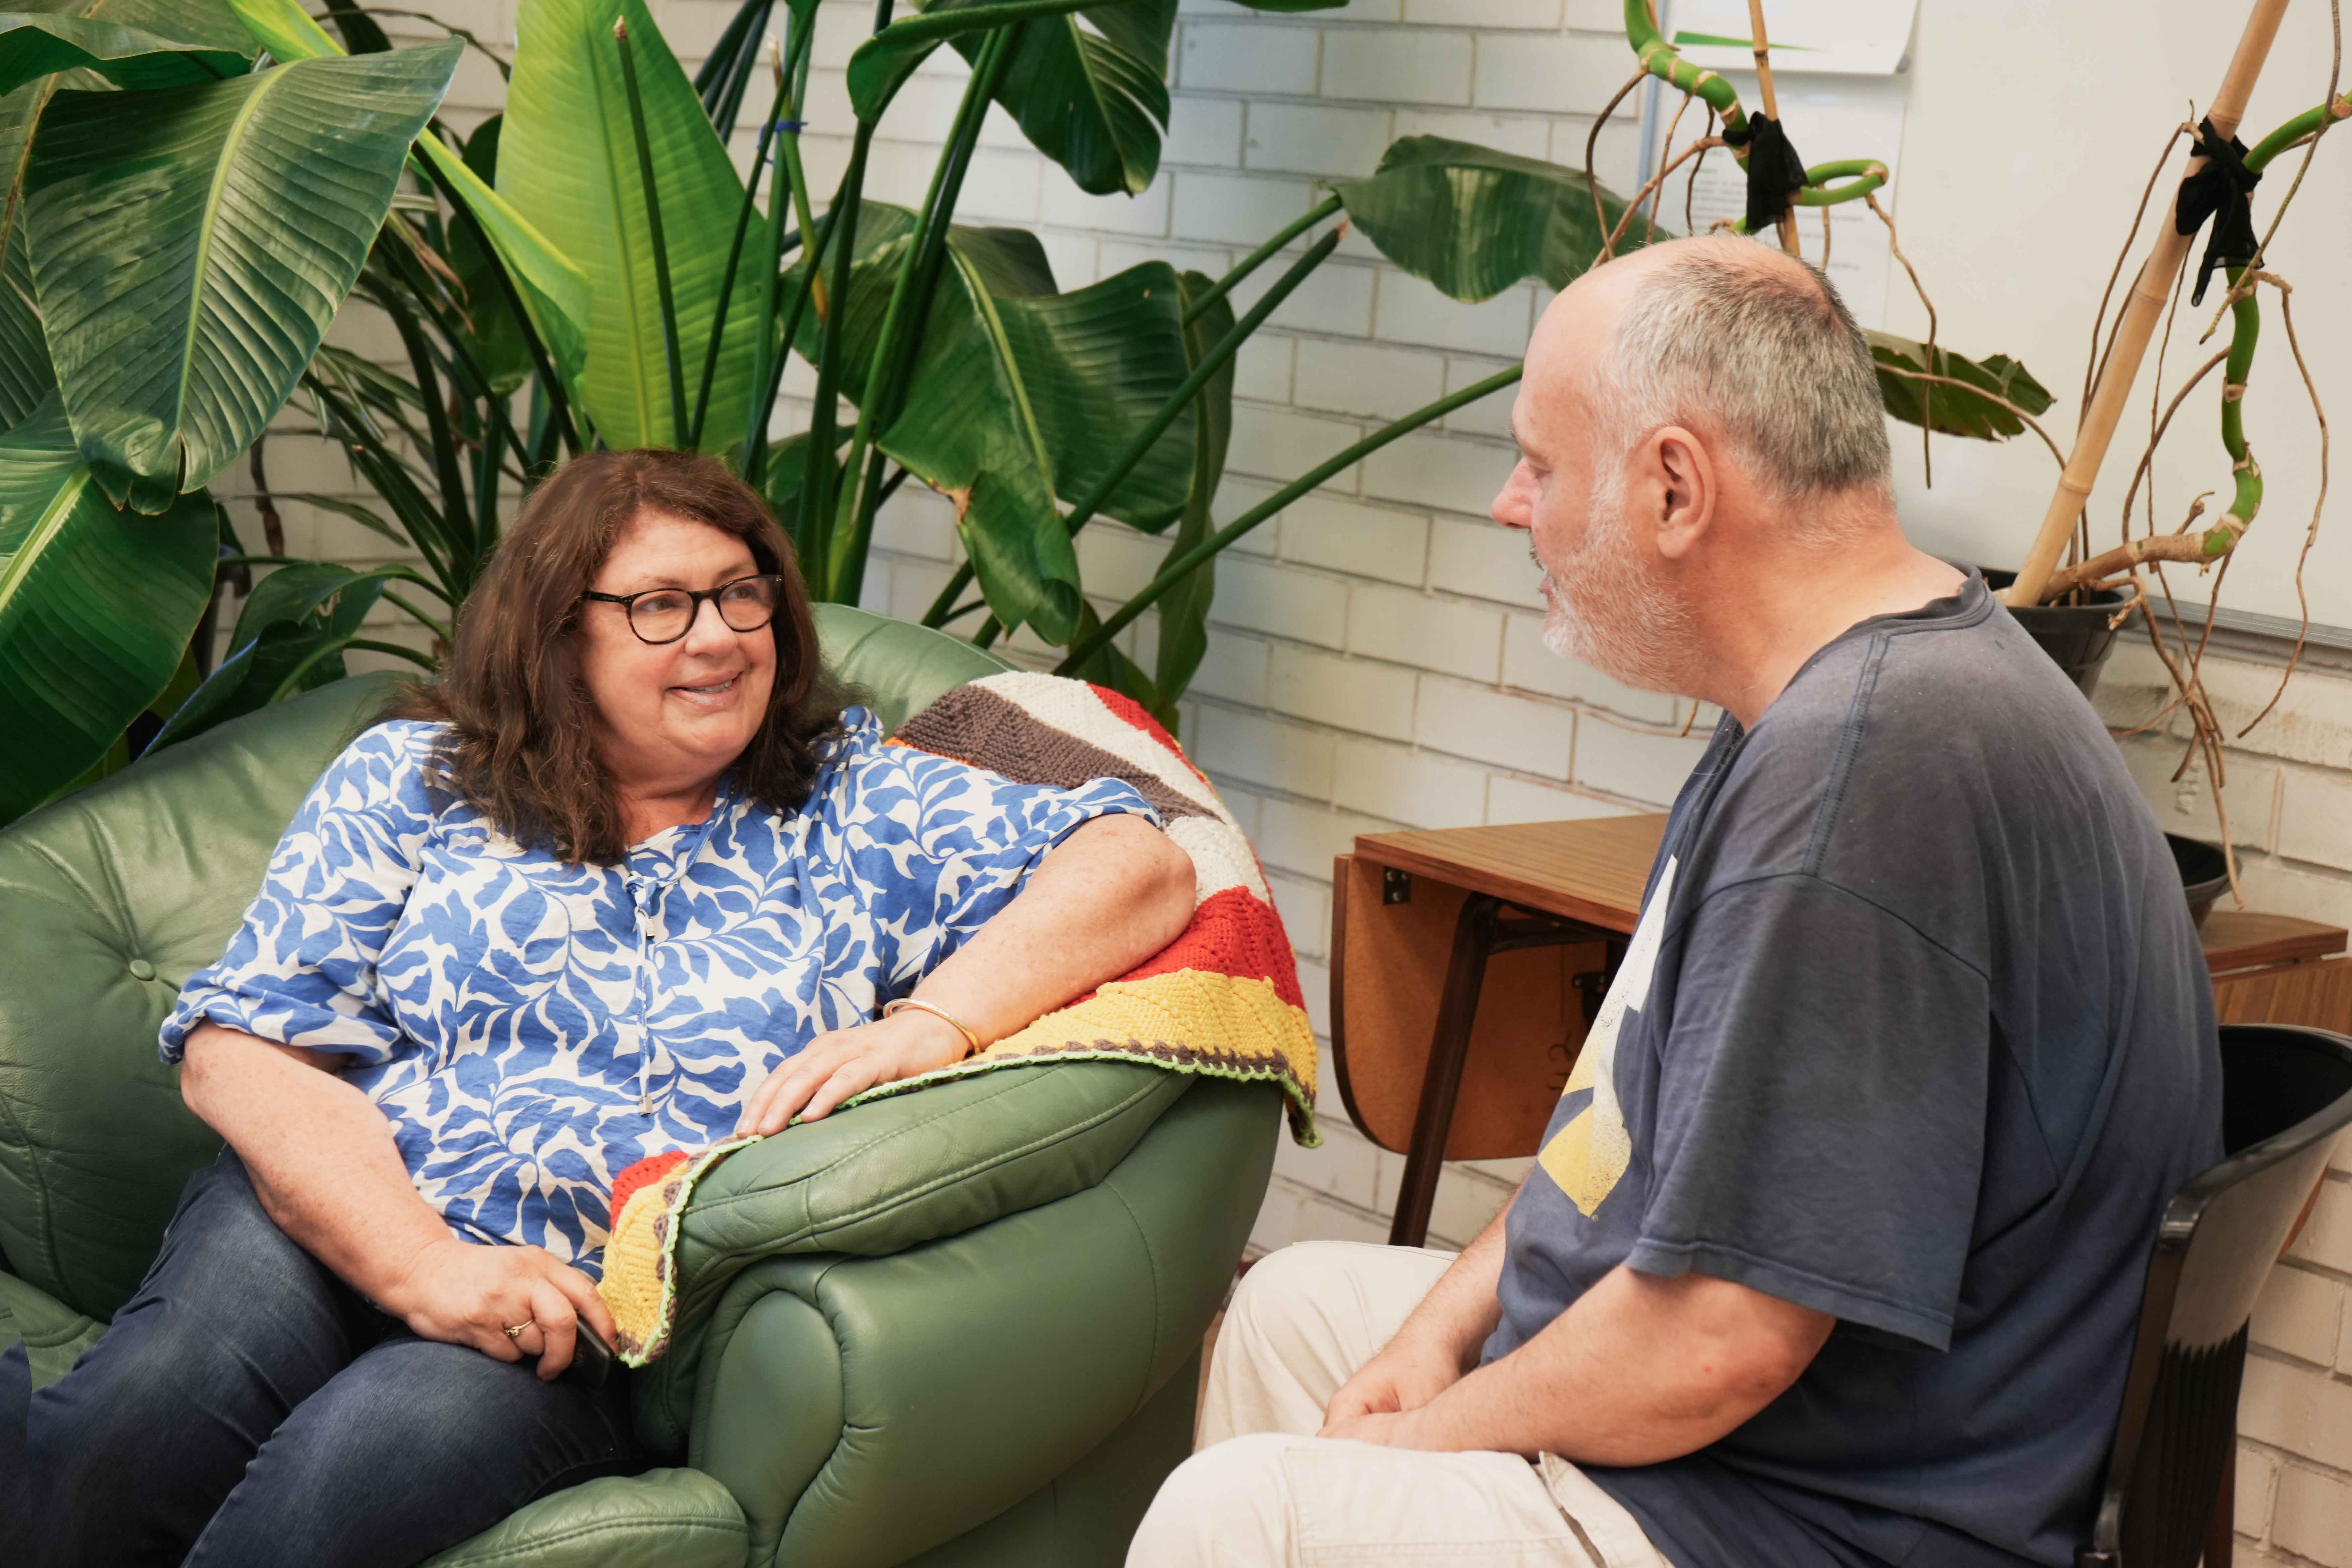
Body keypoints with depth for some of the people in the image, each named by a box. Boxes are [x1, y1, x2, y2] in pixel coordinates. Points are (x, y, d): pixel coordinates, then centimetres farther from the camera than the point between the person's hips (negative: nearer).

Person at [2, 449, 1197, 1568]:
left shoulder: (860, 809, 14)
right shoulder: (411, 779, 13)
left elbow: (1139, 865, 3)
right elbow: (242, 1051, 3)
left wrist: (931, 1027, -14)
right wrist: (422, 1265, -14)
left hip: (584, 1318, -1)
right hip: (334, 1224, 1)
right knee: (114, 1445, -32)